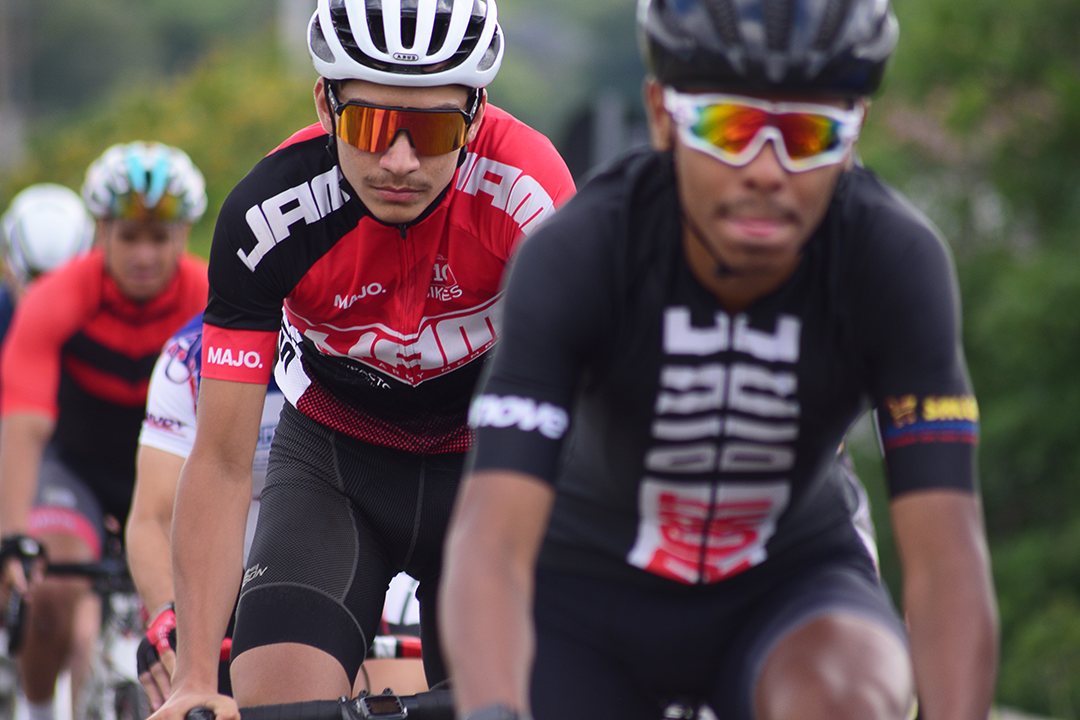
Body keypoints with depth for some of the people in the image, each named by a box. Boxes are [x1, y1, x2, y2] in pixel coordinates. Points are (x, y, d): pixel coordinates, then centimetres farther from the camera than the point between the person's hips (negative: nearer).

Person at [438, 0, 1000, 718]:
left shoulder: (896, 261, -26)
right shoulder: (576, 255, -29)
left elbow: (946, 550, -32)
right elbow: (491, 541, -40)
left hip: (788, 584, 0)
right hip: (591, 586, 0)